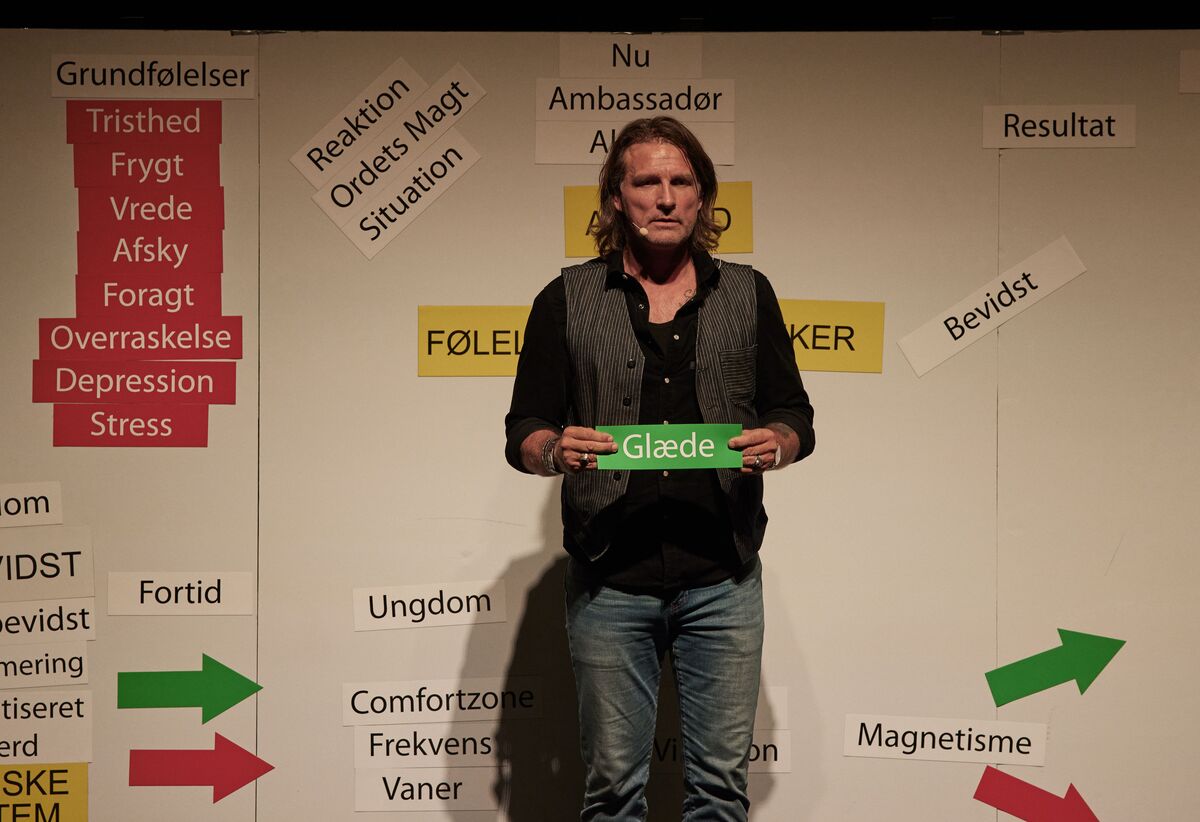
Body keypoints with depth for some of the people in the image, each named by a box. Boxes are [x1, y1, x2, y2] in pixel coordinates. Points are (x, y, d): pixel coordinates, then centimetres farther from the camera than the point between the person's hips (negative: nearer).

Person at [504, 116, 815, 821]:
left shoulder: (748, 295, 11)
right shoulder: (568, 301, 7)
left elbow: (795, 416, 13)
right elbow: (523, 433, 6)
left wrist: (775, 443, -11)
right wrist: (556, 450, -17)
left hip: (722, 582, 1)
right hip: (609, 583, -1)